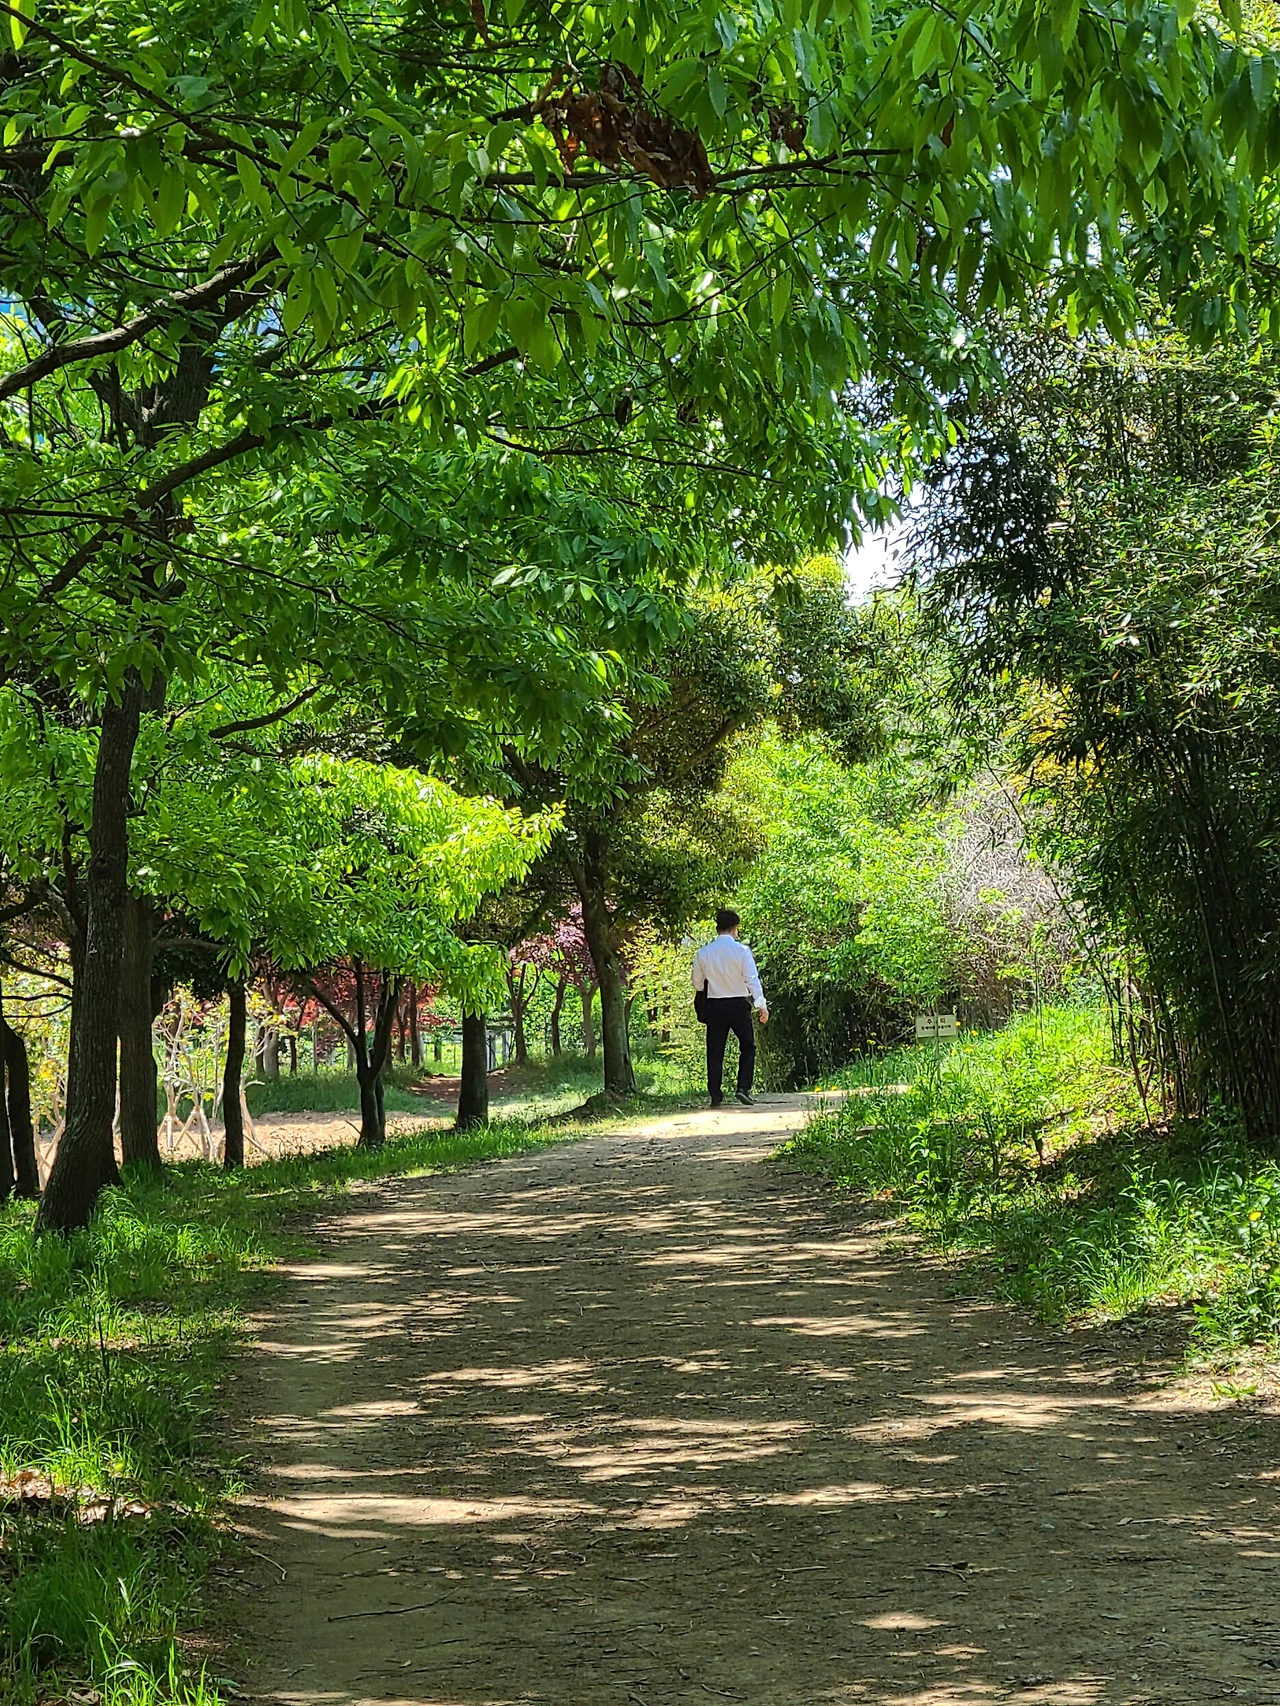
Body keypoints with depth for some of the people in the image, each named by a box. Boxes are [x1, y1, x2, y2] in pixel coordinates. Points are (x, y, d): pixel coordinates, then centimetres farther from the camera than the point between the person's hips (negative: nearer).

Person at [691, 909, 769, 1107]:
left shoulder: (703, 953, 1)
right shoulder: (742, 950, -9)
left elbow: (697, 983, 8)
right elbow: (752, 979, -12)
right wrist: (761, 1005, -10)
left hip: (714, 1005, 2)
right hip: (739, 1004, -2)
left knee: (715, 1051, 8)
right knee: (747, 1047, 10)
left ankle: (715, 1094, 6)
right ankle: (743, 1088, -3)